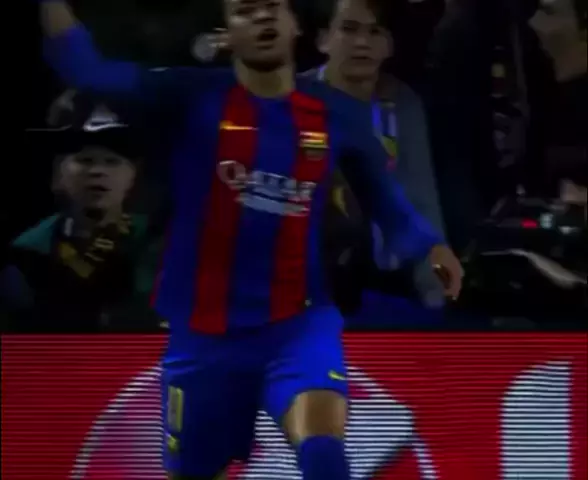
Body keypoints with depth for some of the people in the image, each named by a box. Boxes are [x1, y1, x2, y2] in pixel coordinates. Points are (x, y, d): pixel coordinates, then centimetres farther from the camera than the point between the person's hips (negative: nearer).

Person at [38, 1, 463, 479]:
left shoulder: (336, 114, 1)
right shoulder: (193, 98, -7)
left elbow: (387, 202, 10)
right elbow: (87, 70, -18)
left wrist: (430, 248, -6)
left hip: (299, 322, 0)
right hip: (204, 330, 0)